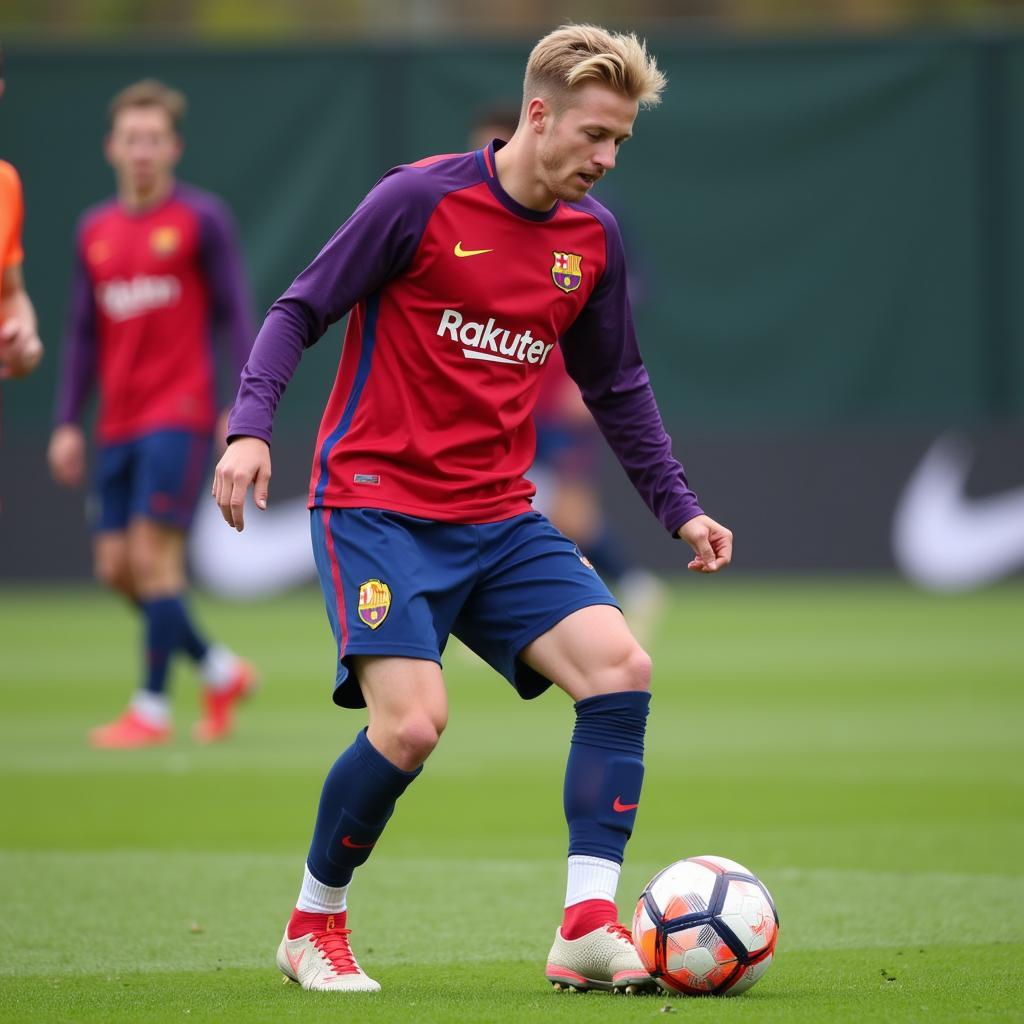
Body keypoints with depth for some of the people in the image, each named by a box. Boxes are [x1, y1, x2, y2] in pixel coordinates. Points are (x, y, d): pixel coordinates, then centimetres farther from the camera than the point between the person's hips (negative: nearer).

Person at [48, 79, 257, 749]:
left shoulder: (201, 220, -3)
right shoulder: (95, 231, 12)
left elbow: (233, 314, -4)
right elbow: (85, 335, 16)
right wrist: (68, 423, 10)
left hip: (180, 413, -6)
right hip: (118, 426, 6)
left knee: (153, 554, -12)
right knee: (117, 567, 3)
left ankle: (152, 709, -3)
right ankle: (222, 672, 21)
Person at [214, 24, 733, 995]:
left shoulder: (592, 238, 8)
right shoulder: (421, 198, -9)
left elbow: (616, 387, 21)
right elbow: (300, 311, -5)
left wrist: (679, 509, 17)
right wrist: (250, 425, -18)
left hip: (500, 524, 6)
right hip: (376, 506, -6)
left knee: (620, 666, -15)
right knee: (412, 721, -21)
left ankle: (586, 928, -12)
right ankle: (313, 925, 4)